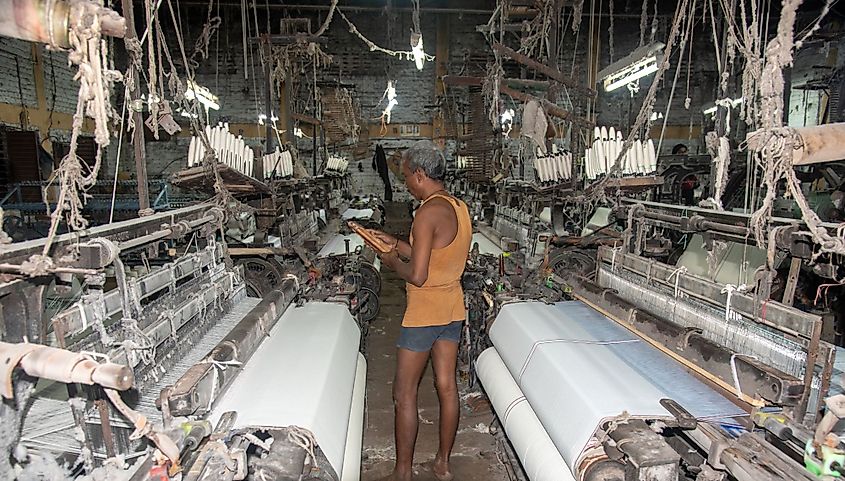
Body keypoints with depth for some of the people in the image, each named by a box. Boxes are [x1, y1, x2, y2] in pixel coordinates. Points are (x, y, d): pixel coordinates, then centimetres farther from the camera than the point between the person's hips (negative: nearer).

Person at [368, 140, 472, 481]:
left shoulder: (428, 212, -21)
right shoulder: (460, 208, 7)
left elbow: (417, 275, -24)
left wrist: (393, 262, -5)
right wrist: (396, 243, 15)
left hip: (425, 312, -9)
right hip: (454, 308, 9)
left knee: (404, 393, 5)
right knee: (447, 386, 16)